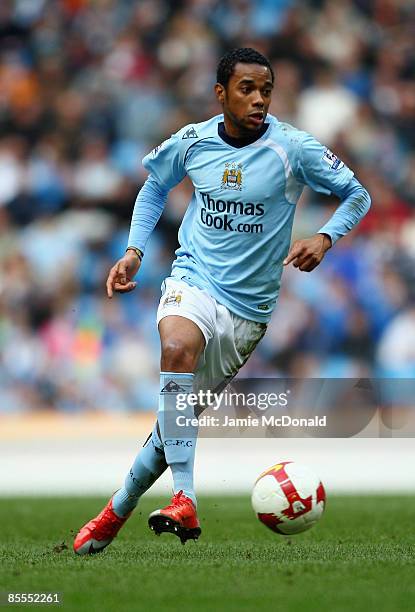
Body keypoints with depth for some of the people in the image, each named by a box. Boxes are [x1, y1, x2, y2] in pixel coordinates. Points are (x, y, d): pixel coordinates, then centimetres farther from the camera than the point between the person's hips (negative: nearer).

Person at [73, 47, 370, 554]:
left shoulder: (291, 147, -9)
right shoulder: (192, 141, -1)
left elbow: (357, 196, -2)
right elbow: (155, 185, 19)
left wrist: (324, 238, -20)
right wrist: (134, 252, 9)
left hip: (249, 300, 0)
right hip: (194, 277, 0)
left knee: (182, 413, 3)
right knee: (177, 347, -34)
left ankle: (118, 511, 23)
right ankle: (185, 500, -36)